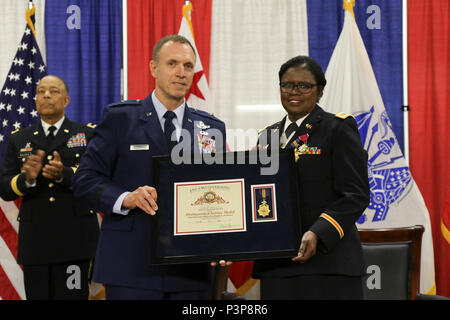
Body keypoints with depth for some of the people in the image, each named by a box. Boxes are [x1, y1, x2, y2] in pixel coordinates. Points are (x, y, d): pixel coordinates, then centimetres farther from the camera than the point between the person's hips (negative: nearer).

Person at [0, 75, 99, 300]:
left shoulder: (88, 135, 9)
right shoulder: (19, 140, 14)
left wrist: (64, 174, -21)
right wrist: (26, 178, -15)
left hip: (74, 239, -2)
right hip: (34, 241, 2)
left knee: (72, 296, -3)